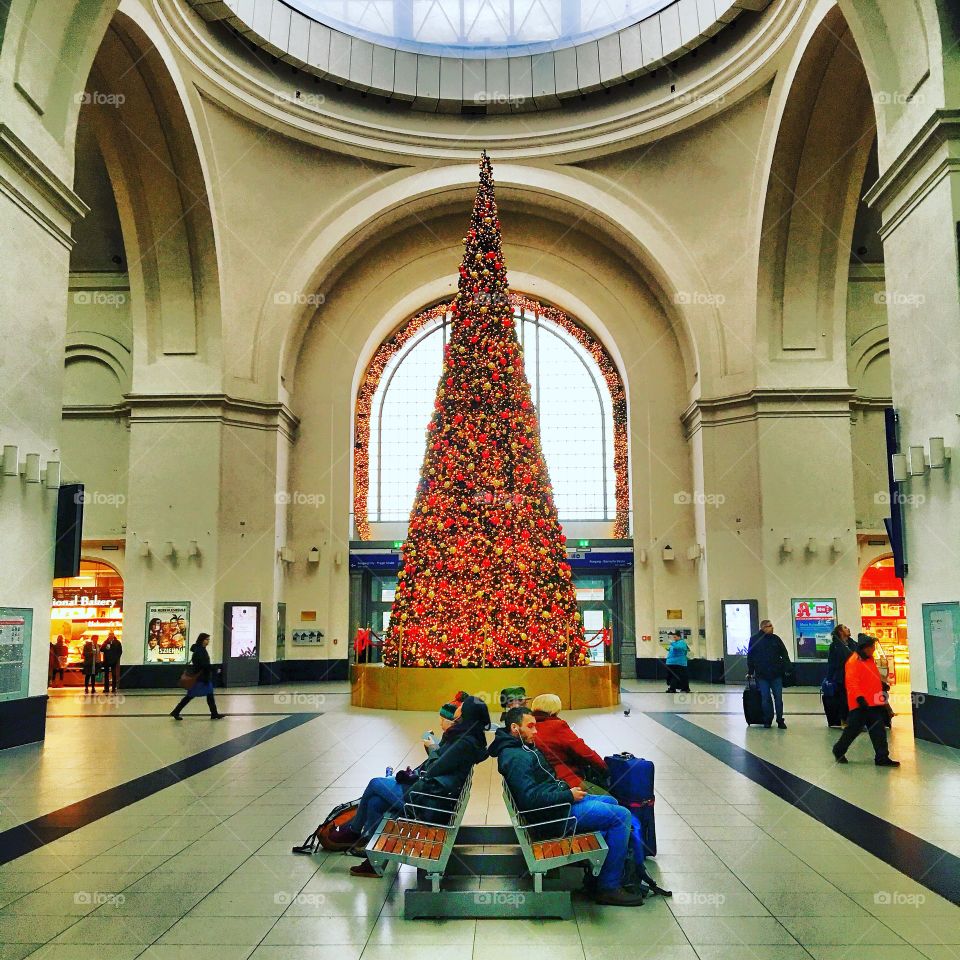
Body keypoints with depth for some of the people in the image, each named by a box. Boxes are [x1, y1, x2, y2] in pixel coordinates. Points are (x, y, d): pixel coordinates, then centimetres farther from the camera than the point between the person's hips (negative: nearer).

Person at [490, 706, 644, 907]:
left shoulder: (521, 748, 12)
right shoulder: (515, 758, -21)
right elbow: (530, 798, -29)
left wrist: (568, 790, 7)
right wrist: (568, 795, -20)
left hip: (561, 799, 11)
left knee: (610, 802, 24)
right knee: (621, 816, -12)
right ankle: (609, 887, -6)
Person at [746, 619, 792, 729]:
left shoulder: (775, 639, 4)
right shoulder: (754, 639, -1)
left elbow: (784, 655, 5)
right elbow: (750, 657, 5)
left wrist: (787, 668, -4)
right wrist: (750, 672, 6)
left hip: (776, 674, 1)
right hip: (762, 675, -1)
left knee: (778, 698, 3)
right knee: (765, 698, 3)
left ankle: (780, 720, 12)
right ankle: (767, 720, 14)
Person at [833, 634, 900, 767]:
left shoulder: (870, 659, 15)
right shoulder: (853, 661, -14)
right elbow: (851, 682, -20)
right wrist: (859, 698, -26)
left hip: (873, 702, 8)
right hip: (861, 704, -8)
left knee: (878, 730, 5)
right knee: (854, 728, 0)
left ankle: (882, 757, 8)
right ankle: (839, 751, 19)